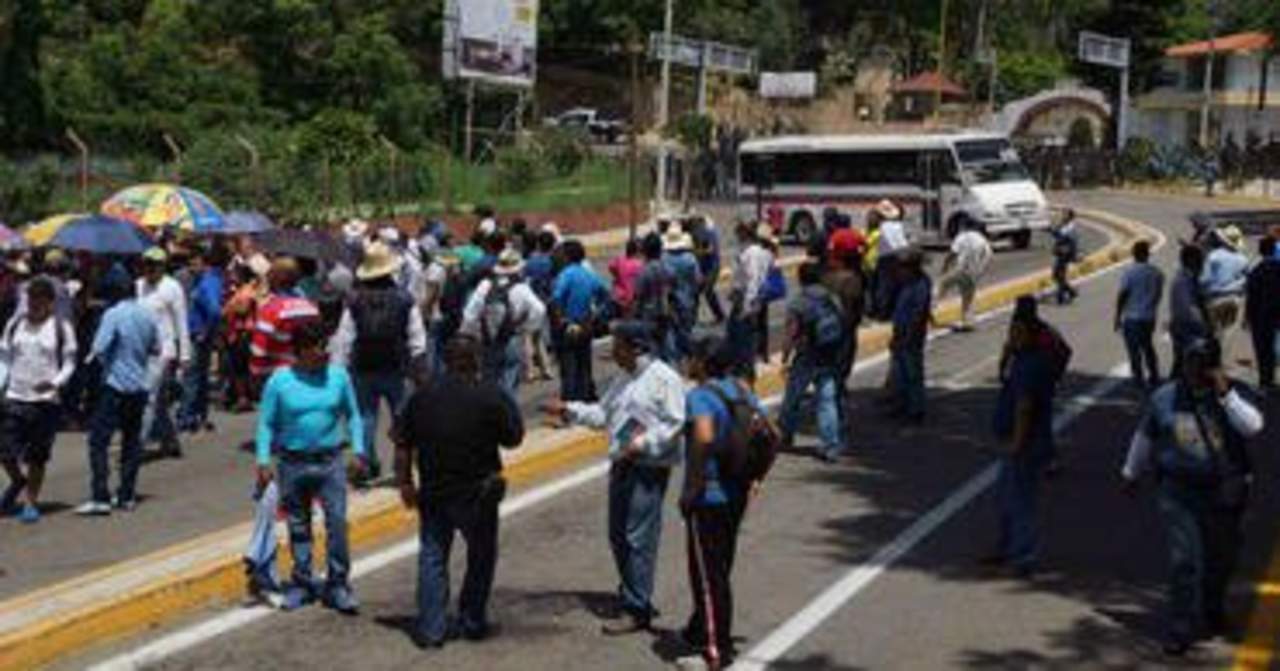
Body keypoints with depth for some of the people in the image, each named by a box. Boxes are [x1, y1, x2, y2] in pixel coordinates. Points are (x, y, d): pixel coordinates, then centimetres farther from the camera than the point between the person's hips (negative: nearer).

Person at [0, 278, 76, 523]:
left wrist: (55, 383, -16)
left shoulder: (61, 328, -1)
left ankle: (31, 503, 15)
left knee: (37, 456, 2)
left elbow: (69, 363, 2)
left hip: (46, 400, -2)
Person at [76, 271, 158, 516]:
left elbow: (99, 349, -17)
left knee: (99, 440, -4)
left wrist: (106, 363, 2)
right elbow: (156, 349, 15)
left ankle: (100, 498, -11)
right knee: (132, 439, 13)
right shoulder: (147, 316, 6)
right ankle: (127, 496, 15)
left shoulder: (113, 315, -11)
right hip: (140, 385, 6)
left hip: (116, 384, -6)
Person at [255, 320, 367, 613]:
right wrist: (263, 461, -6)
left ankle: (338, 584, 2)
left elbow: (353, 415, 9)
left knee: (337, 521, -9)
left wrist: (358, 451, 2)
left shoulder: (338, 376, -1)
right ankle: (302, 583, 25)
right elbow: (266, 423, 0)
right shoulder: (279, 381, -5)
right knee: (298, 526, 11)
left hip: (330, 461, 0)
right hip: (293, 463, 0)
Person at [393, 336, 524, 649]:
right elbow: (513, 438, -5)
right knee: (481, 558, 16)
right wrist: (509, 404, 8)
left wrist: (405, 483, 8)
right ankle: (471, 622, 22)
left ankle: (430, 628, 9)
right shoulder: (489, 396, -14)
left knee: (432, 558, 11)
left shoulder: (423, 395, -3)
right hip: (477, 493, -2)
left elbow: (402, 444, 0)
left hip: (433, 492, 3)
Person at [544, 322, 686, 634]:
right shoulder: (624, 380, 16)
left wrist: (643, 444, -22)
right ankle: (631, 594, 29)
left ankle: (637, 611, -3)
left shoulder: (664, 379, -12)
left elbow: (676, 426, -16)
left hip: (649, 470, -9)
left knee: (639, 539, -8)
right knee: (618, 536, 14)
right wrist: (569, 410, 10)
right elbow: (602, 414, 20)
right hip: (621, 465, 9)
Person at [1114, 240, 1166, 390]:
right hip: (1149, 317, 6)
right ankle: (1154, 378, 23)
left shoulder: (1130, 273, -16)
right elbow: (1158, 295, 10)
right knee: (1148, 347, 20)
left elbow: (1122, 295, -13)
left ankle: (1139, 380, 6)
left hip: (1132, 317, -6)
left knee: (1134, 350, 3)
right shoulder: (1157, 273, 1)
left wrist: (1118, 316, -4)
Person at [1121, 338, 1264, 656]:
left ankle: (1212, 611, 45)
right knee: (1183, 560, -9)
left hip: (1224, 491, 1)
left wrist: (1225, 393, -29)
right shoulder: (1164, 397, -1)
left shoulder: (1233, 392, -7)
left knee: (1220, 557, 18)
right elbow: (1144, 436, 13)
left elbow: (1253, 426, -25)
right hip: (1178, 490, -1)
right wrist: (1131, 473, 23)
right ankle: (1180, 630, -1)